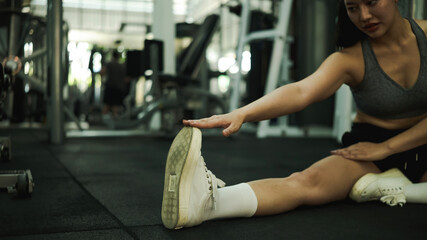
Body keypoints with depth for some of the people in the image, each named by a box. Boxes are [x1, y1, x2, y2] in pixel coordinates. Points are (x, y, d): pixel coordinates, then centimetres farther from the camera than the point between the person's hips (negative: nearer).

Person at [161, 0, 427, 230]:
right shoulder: (350, 59, -9)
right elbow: (301, 91, -28)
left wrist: (386, 147, -14)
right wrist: (241, 113, -45)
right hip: (370, 149, -2)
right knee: (308, 181, -34)